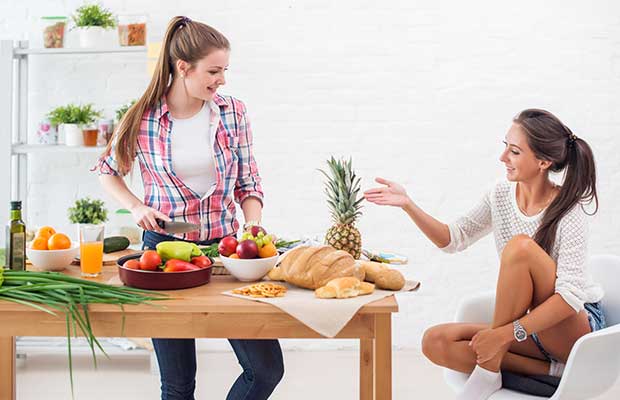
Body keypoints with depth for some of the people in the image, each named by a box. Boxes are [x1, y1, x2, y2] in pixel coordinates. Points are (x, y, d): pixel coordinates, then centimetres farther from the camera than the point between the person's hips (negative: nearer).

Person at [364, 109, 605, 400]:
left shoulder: (568, 212, -18)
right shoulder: (501, 197, 0)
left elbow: (571, 297, -26)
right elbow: (453, 239, 9)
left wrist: (504, 334, -32)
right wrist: (408, 205, -5)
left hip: (578, 326, -6)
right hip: (528, 327, 6)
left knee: (521, 246, -31)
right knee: (435, 342, -15)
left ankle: (489, 369, -21)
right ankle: (550, 370, -16)